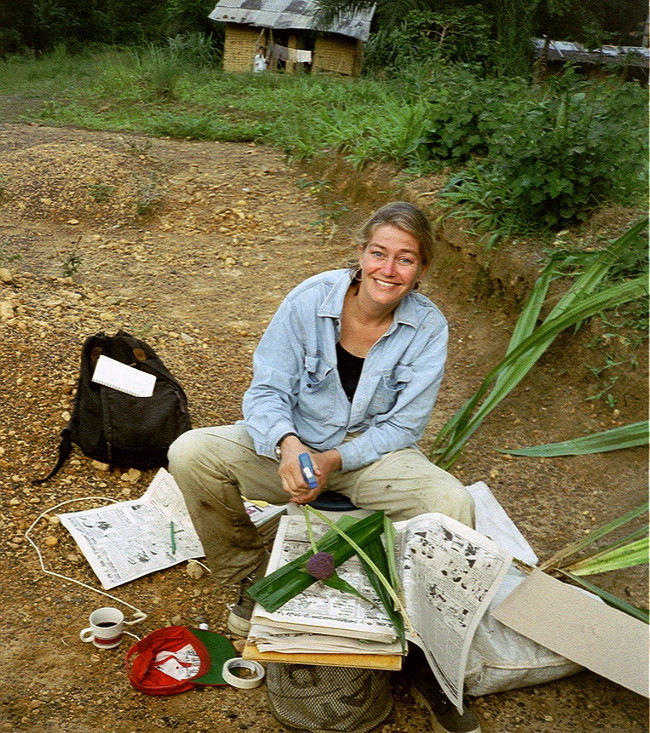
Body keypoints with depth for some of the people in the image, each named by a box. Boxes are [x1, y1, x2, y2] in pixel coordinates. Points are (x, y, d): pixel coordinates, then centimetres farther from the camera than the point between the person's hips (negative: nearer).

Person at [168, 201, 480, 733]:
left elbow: (402, 427, -10)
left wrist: (333, 460, -25)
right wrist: (287, 444, -34)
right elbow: (267, 391, -12)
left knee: (453, 505, -28)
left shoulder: (427, 327, -13)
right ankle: (252, 578, 4)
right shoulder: (311, 299, -15)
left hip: (373, 453, 0)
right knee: (191, 453, -23)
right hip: (292, 445, 1)